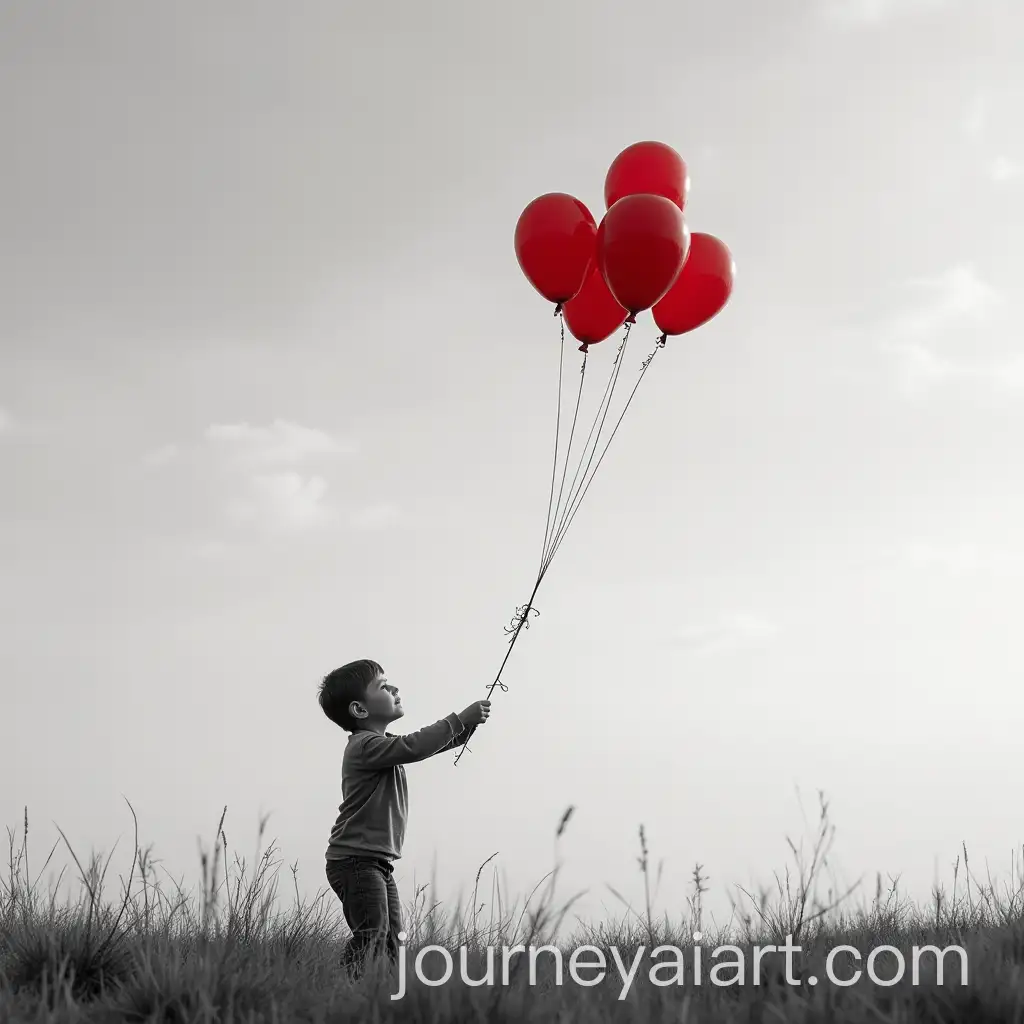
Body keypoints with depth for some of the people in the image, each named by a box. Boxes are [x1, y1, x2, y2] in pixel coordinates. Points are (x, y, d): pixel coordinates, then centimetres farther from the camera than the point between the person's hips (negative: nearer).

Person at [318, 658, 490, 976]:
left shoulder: (381, 743, 18)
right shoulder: (365, 745, -15)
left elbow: (433, 743, 22)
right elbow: (414, 747, -31)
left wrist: (468, 723, 6)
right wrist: (459, 720, -24)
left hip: (378, 863, 10)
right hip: (355, 862, -10)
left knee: (392, 938, 8)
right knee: (372, 935, -15)